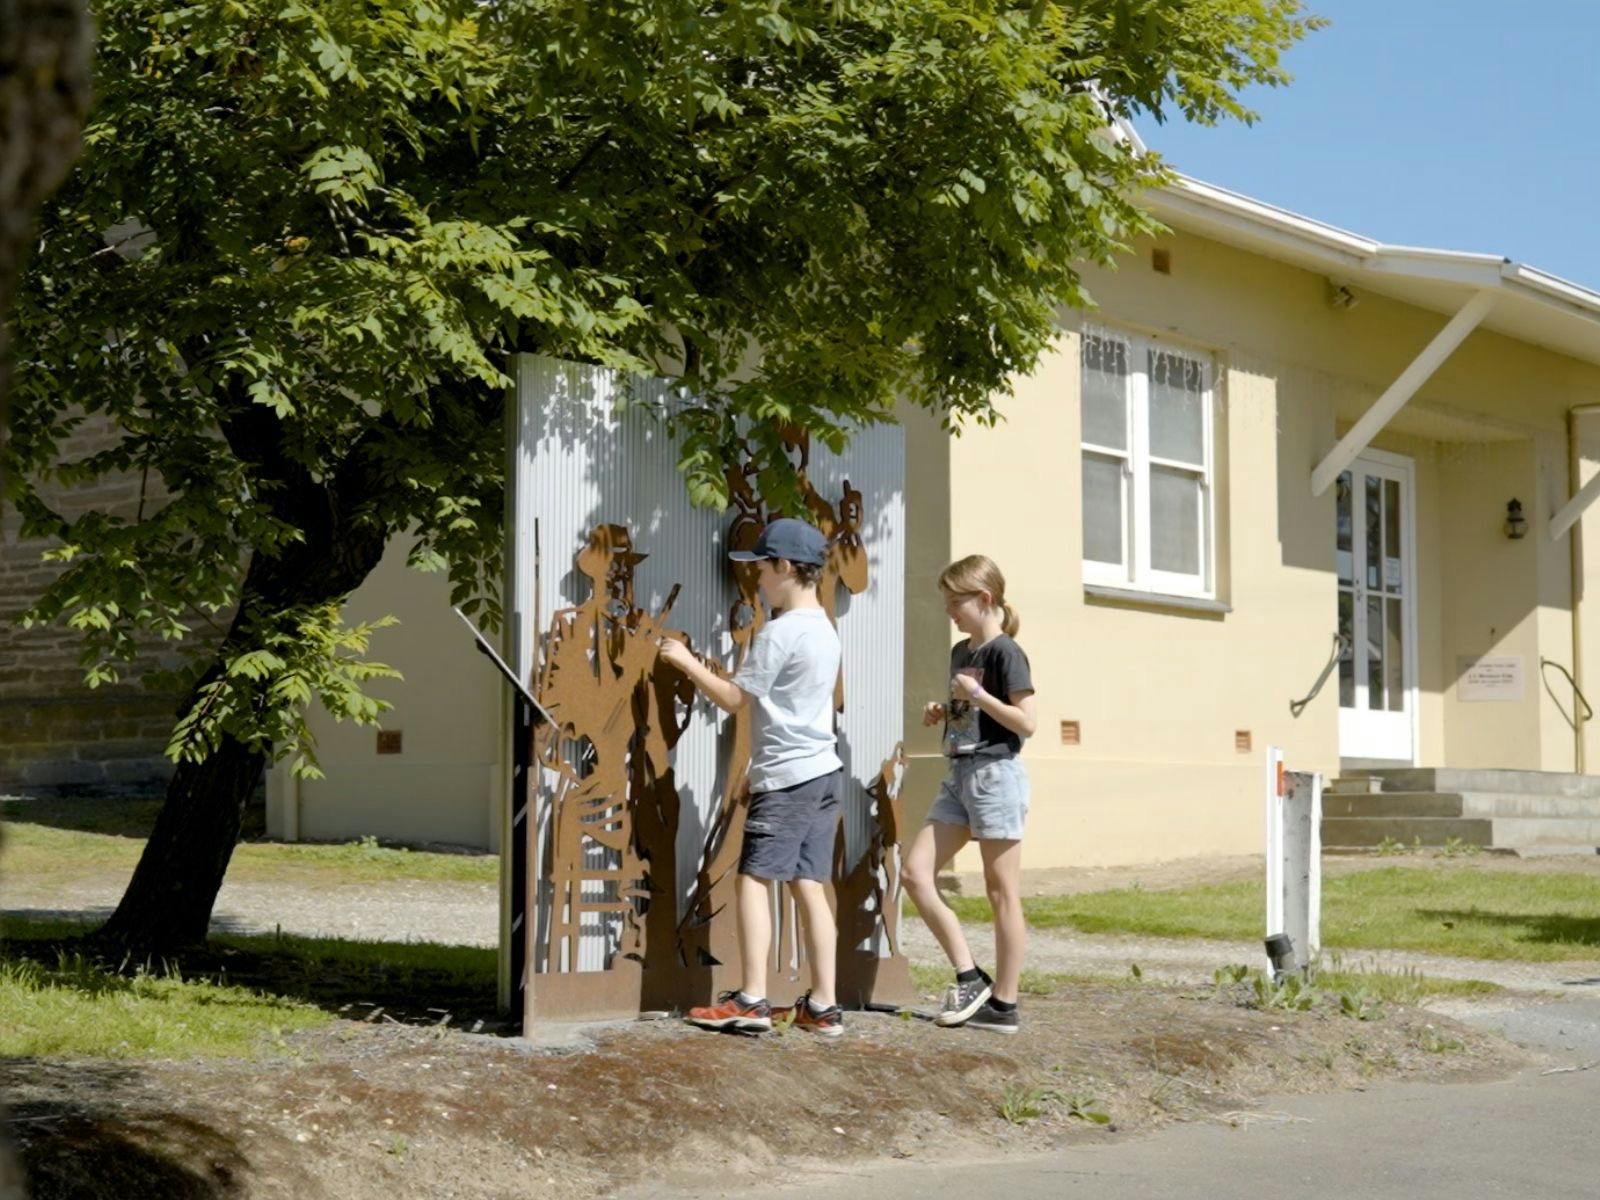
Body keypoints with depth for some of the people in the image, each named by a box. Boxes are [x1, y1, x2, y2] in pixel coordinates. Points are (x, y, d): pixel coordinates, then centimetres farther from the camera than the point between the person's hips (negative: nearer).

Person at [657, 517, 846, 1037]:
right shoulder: (824, 629, 15)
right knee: (809, 885, 7)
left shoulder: (780, 632, -13)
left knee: (753, 879, -4)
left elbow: (734, 699, -9)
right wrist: (731, 672, 17)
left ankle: (752, 1000, -7)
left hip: (786, 775, -9)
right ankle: (822, 1006, 6)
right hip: (824, 771, 9)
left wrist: (686, 662, 1)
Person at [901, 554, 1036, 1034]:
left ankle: (1003, 1004, 5)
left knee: (1002, 893, -2)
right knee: (914, 873, 1)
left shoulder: (1005, 653, -10)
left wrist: (976, 693, -17)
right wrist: (943, 711, 8)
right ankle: (970, 977, 6)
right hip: (958, 776, 9)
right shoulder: (961, 652, 15)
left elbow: (1025, 721, -15)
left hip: (996, 774, -9)